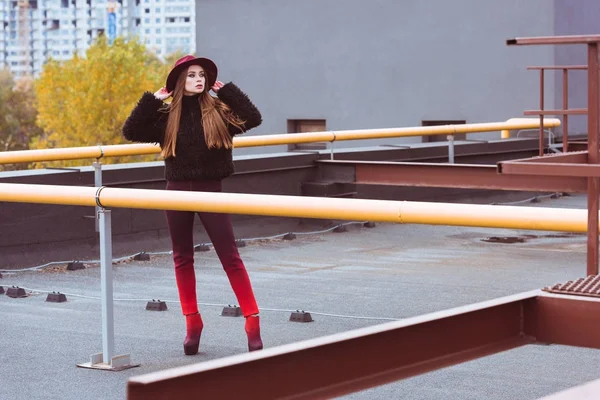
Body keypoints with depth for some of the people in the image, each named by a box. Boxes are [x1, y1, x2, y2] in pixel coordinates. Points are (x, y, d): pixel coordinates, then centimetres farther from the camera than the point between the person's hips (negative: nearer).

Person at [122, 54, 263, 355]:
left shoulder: (217, 111, -1)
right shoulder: (166, 116, 1)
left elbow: (253, 119, -12)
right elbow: (131, 132, -4)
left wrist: (227, 91, -9)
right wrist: (152, 100, -8)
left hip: (210, 190, -2)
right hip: (177, 191, 2)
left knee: (230, 257, -4)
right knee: (182, 259, 9)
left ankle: (252, 319, 0)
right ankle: (192, 322, 20)